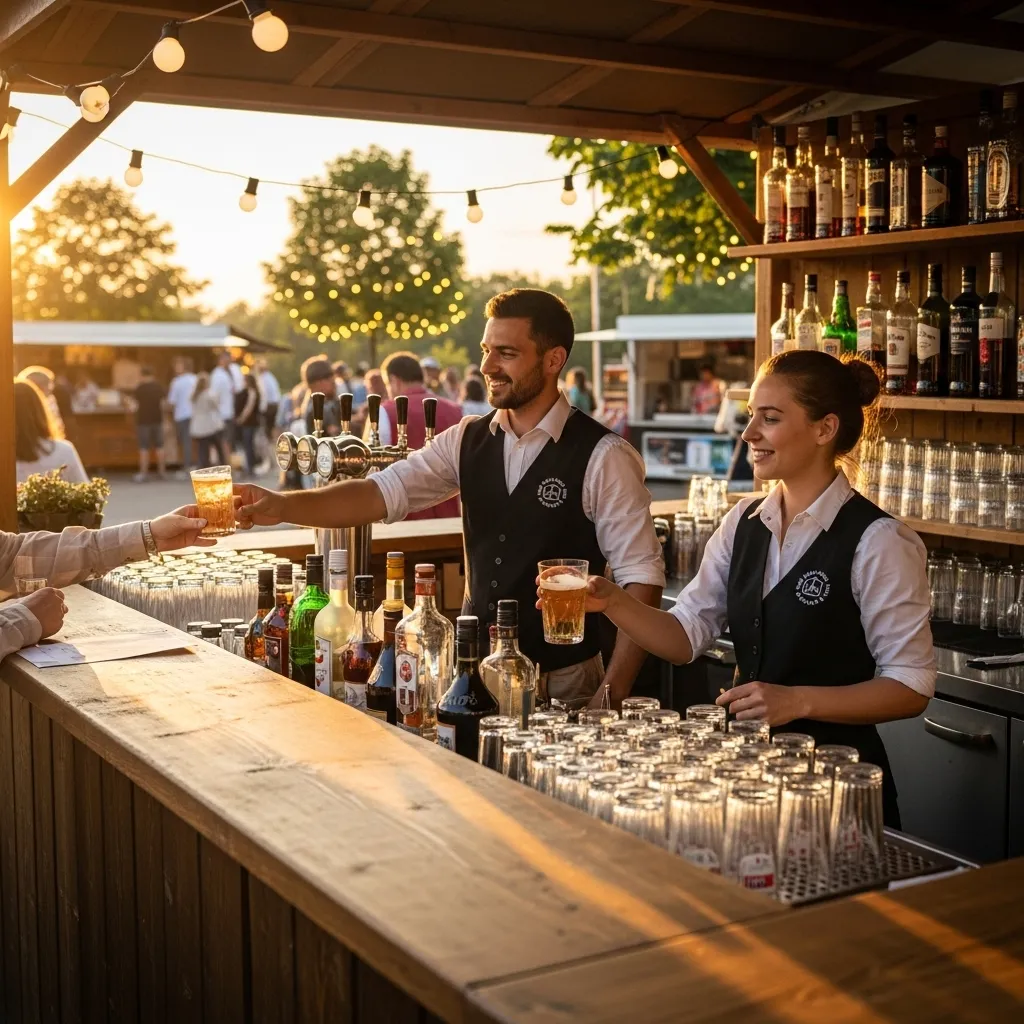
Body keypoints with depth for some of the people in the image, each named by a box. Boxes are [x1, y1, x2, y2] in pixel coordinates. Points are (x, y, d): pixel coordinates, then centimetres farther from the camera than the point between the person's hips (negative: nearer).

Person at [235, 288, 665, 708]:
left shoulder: (602, 457, -13)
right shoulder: (468, 440, 2)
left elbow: (641, 577, -12)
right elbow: (383, 492, -8)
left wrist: (612, 693, -17)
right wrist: (283, 506, -23)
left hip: (563, 682, -4)